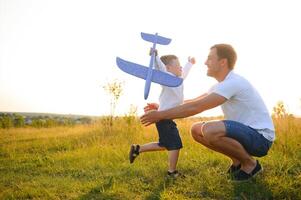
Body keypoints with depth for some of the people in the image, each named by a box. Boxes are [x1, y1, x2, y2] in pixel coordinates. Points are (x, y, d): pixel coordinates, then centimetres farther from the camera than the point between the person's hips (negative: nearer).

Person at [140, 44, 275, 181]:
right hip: (244, 132, 9)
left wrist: (161, 115, -19)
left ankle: (250, 164, -8)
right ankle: (238, 161, 11)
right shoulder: (222, 85, 11)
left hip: (261, 137, -9)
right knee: (196, 130, 4)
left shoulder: (233, 82, -21)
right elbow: (194, 102, 16)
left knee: (209, 130, -33)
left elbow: (195, 107, -25)